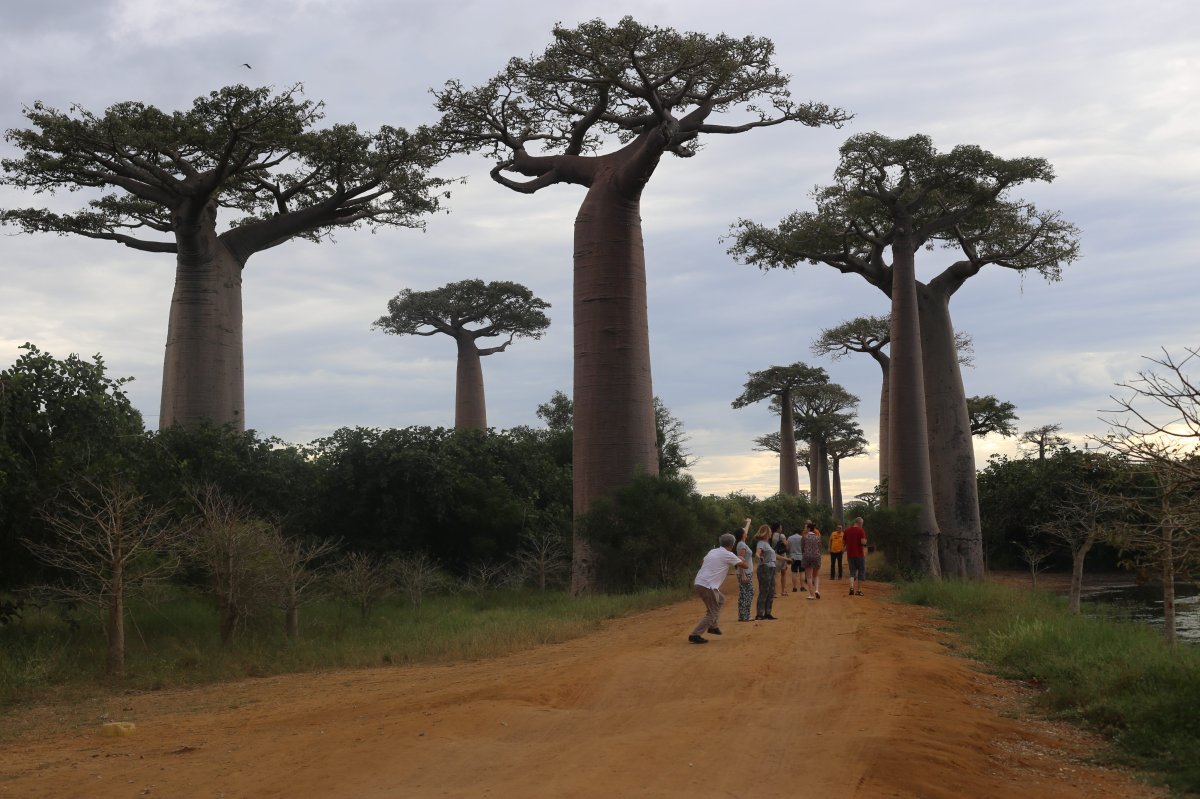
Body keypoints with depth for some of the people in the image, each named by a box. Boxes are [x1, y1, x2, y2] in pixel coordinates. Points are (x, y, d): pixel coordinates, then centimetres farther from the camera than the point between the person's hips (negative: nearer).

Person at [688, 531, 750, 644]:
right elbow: (746, 566, -2)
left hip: (698, 582, 8)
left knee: (720, 599, 28)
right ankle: (695, 635, -9)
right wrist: (741, 559, 21)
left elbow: (702, 564, 27)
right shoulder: (728, 555, -5)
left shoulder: (712, 551, 16)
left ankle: (713, 626, 26)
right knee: (713, 612, -1)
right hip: (708, 586, -8)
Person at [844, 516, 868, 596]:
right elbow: (863, 542, -19)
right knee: (861, 571, 10)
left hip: (850, 554, 4)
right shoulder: (861, 530, -10)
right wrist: (865, 541, 2)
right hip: (859, 554, -4)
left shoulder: (847, 530, 5)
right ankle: (859, 590, 10)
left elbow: (843, 542, 9)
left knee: (852, 572, 11)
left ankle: (851, 587, -12)